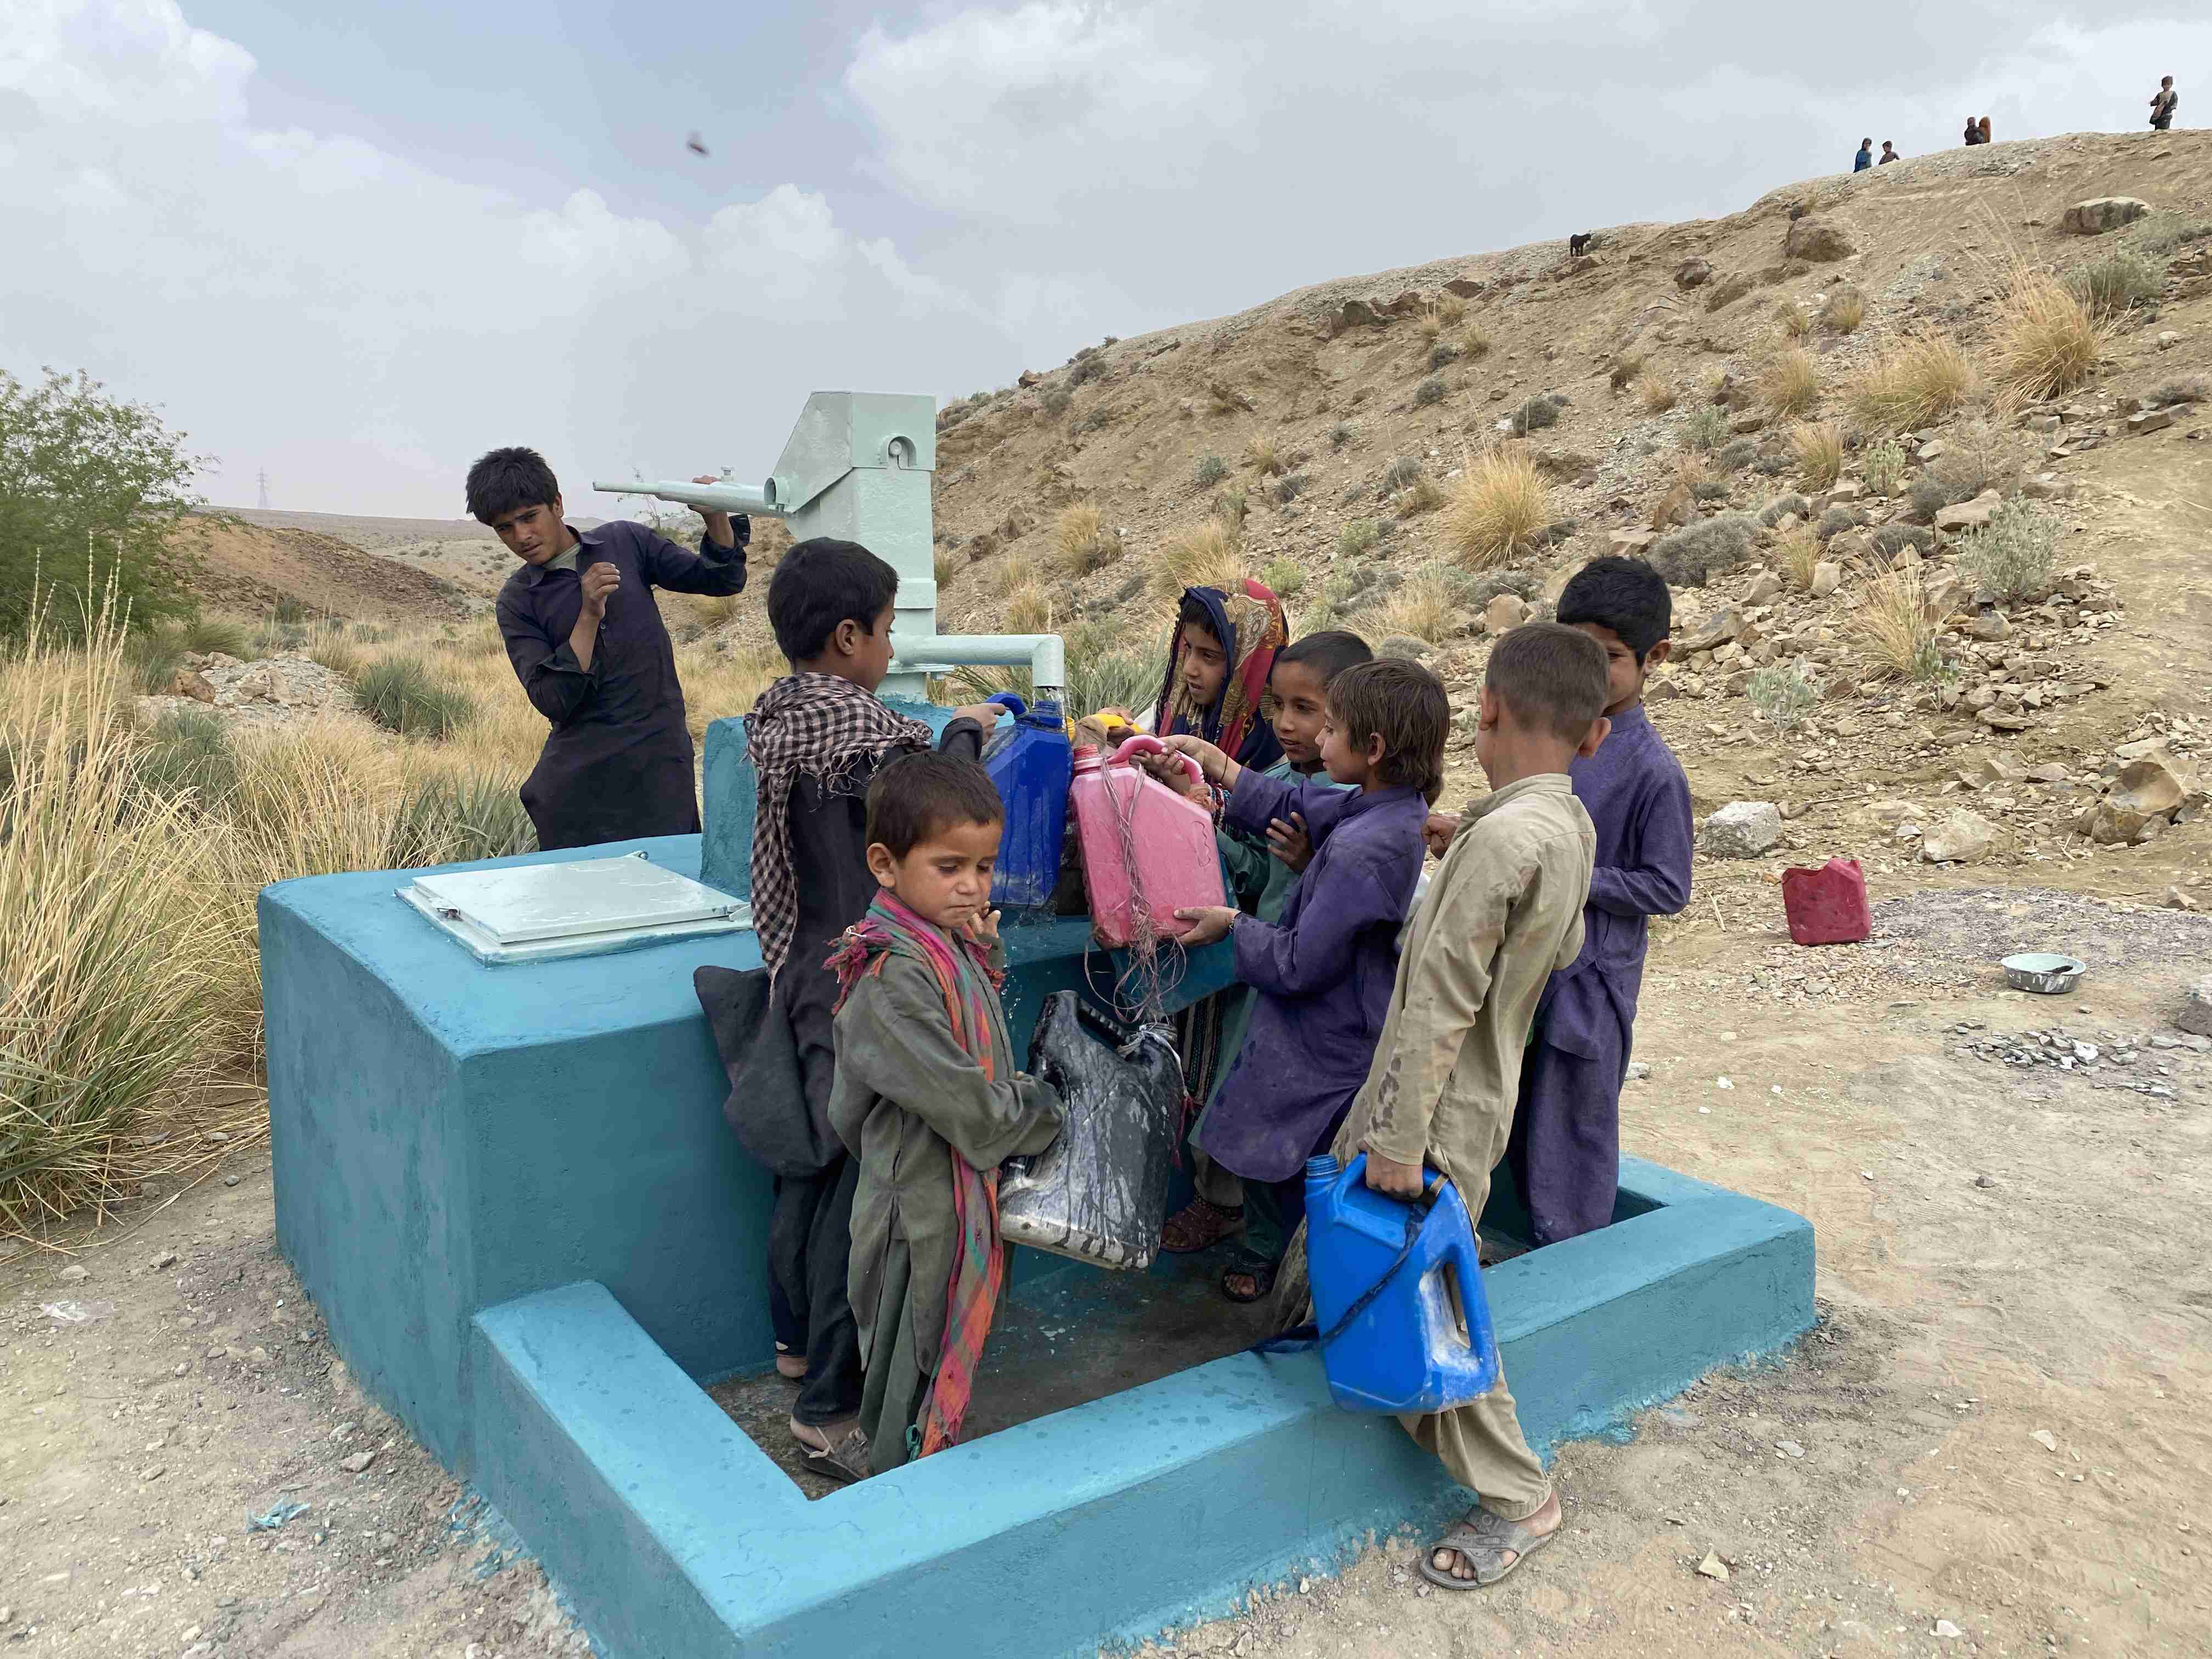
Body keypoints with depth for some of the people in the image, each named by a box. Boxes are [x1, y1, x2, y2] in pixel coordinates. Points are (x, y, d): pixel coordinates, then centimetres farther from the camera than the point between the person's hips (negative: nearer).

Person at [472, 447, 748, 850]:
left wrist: (717, 518, -6)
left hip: (659, 767, 0)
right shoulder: (518, 600, 3)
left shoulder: (625, 543, 7)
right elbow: (551, 701, -7)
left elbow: (722, 579, 13)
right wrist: (589, 616, -15)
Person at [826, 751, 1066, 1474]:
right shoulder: (894, 976, -26)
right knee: (917, 1382, 9)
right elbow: (967, 1106, -28)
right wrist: (1046, 1117, -10)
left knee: (947, 1363, 25)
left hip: (966, 1197, 9)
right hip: (922, 1209, -9)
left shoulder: (955, 946, 4)